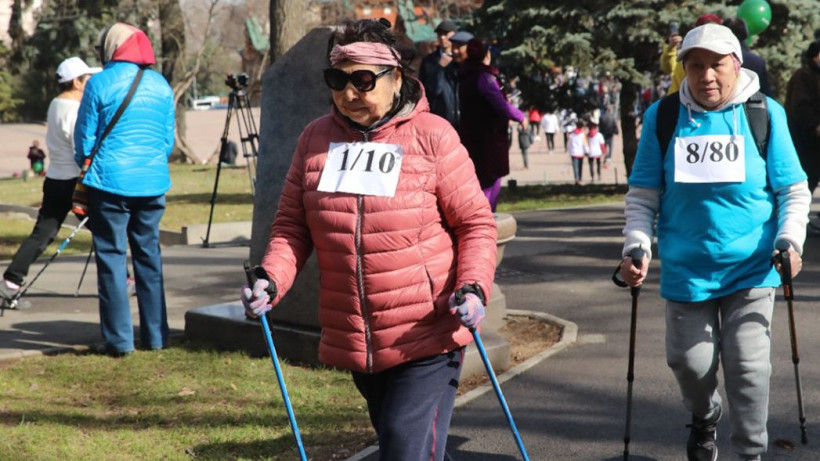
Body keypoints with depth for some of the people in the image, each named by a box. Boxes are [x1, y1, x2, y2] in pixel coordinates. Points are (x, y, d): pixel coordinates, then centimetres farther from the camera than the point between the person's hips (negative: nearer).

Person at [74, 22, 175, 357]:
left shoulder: (101, 84, -6)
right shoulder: (161, 85, 7)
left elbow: (84, 139, -1)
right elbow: (169, 139, 12)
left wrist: (85, 170, 17)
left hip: (110, 182, -4)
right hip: (153, 184, 4)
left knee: (111, 257, 2)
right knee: (149, 256, 12)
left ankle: (119, 340, 2)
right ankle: (155, 336, 15)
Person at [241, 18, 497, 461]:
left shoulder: (433, 136, -7)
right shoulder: (315, 138, 4)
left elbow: (475, 223, -3)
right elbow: (292, 224, 7)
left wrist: (474, 287, -20)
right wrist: (271, 277, -12)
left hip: (426, 339, -5)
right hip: (354, 341, 5)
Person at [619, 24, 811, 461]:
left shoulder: (765, 114, -4)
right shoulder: (663, 117, -2)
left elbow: (794, 190, 1)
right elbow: (642, 195, 3)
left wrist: (790, 241, -13)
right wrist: (636, 247, -10)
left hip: (751, 268, -1)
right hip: (686, 270, 1)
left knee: (747, 366, -5)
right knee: (690, 362, 8)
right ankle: (704, 417, 41)